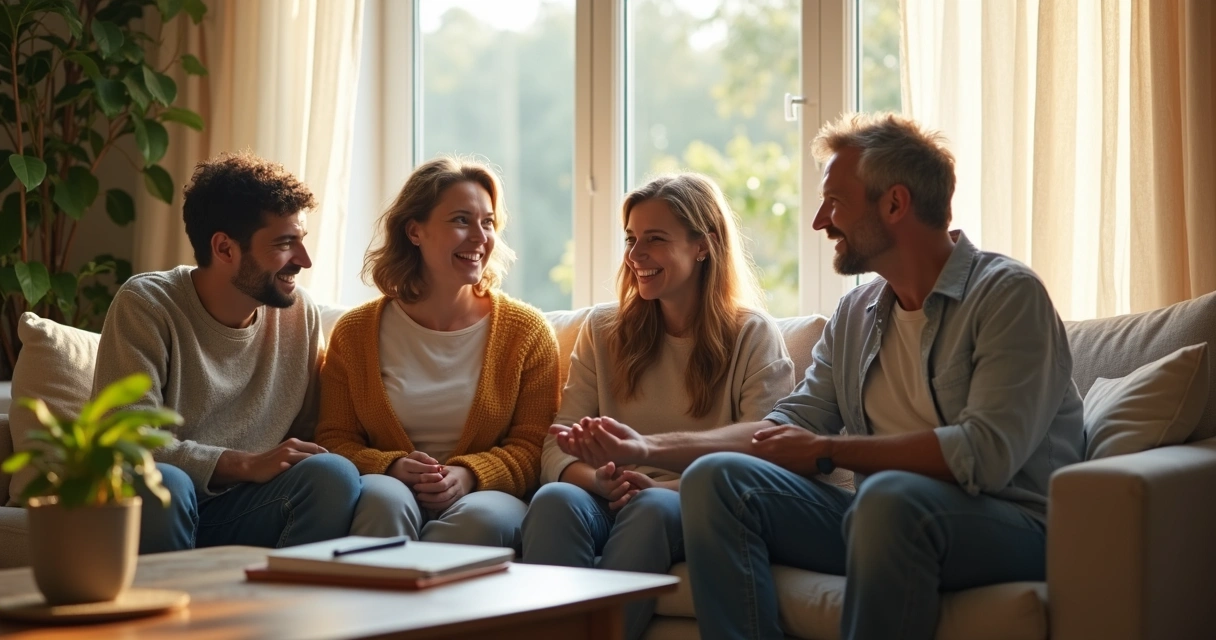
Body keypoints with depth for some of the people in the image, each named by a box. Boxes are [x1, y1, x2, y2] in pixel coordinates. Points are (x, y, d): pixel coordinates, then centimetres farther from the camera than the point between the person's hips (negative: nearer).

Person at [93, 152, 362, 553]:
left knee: (334, 473, -26)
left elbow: (310, 433, 9)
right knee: (161, 482, -37)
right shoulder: (145, 305, -7)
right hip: (156, 507, -3)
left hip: (246, 513, 3)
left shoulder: (300, 313, 6)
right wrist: (245, 464, -22)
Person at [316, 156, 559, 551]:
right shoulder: (355, 333, 10)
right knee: (382, 497, -36)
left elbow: (532, 446, 3)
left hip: (486, 493, 0)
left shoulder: (527, 331, 8)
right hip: (389, 495, 0)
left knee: (480, 517, -36)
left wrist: (469, 475, -18)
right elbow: (334, 440, 9)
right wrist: (391, 468, -14)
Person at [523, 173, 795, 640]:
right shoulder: (602, 330, 17)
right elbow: (559, 446, 8)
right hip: (610, 504, 2)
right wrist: (597, 479, -16)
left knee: (652, 508, -37)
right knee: (554, 499, -32)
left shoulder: (753, 337, 6)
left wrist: (668, 487, -21)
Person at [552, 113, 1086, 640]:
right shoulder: (855, 316, 16)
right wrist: (647, 448, 8)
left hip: (1007, 524, -6)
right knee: (714, 478, -10)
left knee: (891, 496, -38)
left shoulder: (1008, 295, -8)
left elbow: (986, 451, -20)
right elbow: (790, 426, 17)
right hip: (881, 520, 7)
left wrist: (828, 450, -11)